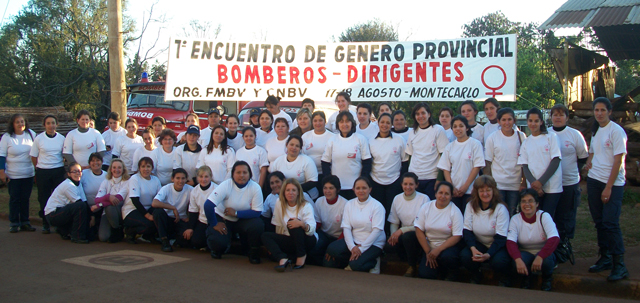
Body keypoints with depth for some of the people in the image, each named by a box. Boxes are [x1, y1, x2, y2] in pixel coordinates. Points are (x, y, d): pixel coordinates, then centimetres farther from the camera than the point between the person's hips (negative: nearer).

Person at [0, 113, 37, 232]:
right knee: (14, 199, 3)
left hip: (28, 173, 2)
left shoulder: (31, 134, 2)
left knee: (25, 199, 8)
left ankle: (25, 222, 17)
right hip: (13, 175, -2)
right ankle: (13, 223, 12)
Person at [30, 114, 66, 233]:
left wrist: (63, 169, 4)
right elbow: (34, 157, 5)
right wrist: (40, 168, 3)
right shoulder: (39, 138, 0)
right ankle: (45, 224, 15)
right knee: (44, 199, 5)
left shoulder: (62, 138, 4)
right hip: (43, 172, -1)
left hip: (58, 171, 1)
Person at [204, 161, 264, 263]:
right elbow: (208, 205, -26)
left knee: (258, 224, -30)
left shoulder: (255, 188, -16)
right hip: (222, 219, -1)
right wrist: (214, 224, -20)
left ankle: (254, 253, -1)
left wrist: (236, 213, -24)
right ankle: (218, 249, 15)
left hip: (243, 220, 1)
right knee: (217, 242, -27)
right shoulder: (226, 185, -20)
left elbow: (257, 212, -17)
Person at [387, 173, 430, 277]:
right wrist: (393, 234, -13)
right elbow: (394, 222, 9)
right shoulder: (397, 199, 6)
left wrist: (402, 230, -21)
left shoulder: (424, 199, -7)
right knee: (390, 243, -27)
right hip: (403, 233, 4)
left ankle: (413, 267, -9)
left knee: (407, 236, -36)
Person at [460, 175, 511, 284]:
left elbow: (501, 237, -17)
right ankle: (476, 276, 7)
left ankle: (505, 278, 5)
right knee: (464, 256, -28)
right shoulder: (471, 206, -3)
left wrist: (488, 254, -33)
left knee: (498, 261, -34)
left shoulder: (500, 209, -12)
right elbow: (467, 230, -6)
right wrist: (473, 248, -26)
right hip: (478, 244, 3)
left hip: (498, 246, -2)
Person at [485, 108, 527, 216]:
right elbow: (487, 163, 0)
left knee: (512, 215, 8)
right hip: (497, 184, -1)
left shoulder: (521, 137, 3)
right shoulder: (492, 138, -1)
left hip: (516, 185, 2)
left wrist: (524, 183, -2)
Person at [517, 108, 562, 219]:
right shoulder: (526, 143, 12)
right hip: (533, 188, 3)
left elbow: (556, 161, -5)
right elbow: (524, 167, 7)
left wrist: (541, 182, -11)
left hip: (552, 188, -3)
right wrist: (533, 183, -11)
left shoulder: (551, 137, 3)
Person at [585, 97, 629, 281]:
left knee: (610, 223, -12)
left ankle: (619, 265, -7)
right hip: (594, 180, 7)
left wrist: (608, 187, -16)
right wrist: (589, 160, 7)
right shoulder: (595, 130, 12)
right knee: (599, 222, 9)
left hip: (613, 183, -7)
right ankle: (605, 258, 19)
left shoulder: (616, 131, -10)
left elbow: (618, 161, -14)